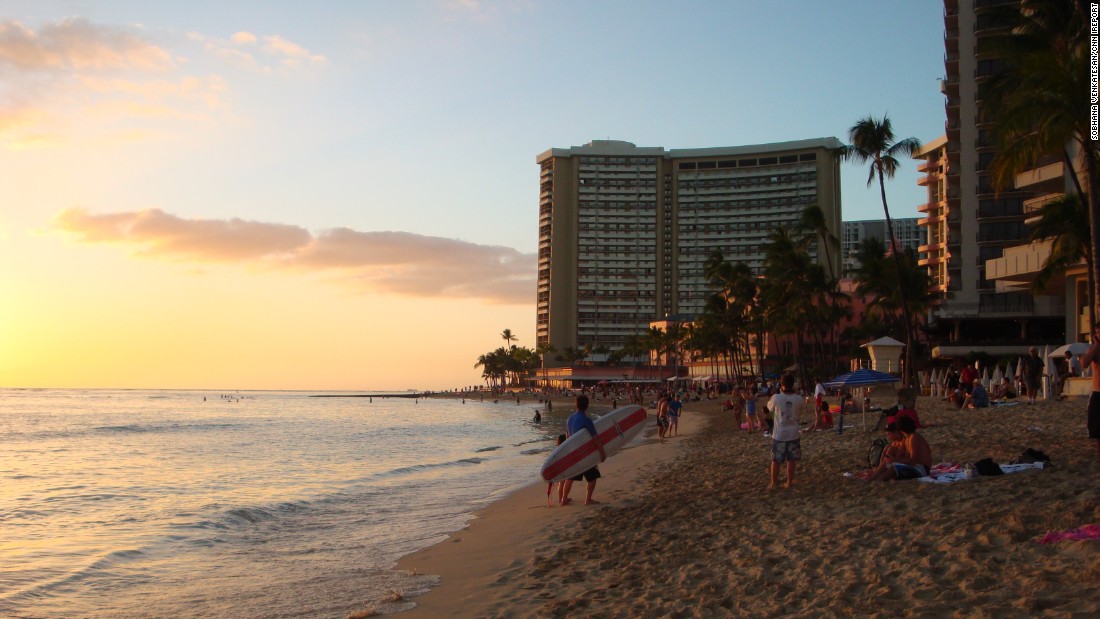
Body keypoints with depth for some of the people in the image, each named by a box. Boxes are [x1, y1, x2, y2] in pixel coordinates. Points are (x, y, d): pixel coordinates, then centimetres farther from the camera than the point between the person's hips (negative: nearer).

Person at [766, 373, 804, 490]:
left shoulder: (776, 398, -15)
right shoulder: (798, 399, -9)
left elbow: (769, 406, 6)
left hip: (778, 435, -1)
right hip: (793, 434, 1)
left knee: (776, 460, 11)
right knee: (791, 460, 14)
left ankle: (773, 483, 18)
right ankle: (789, 482, 19)